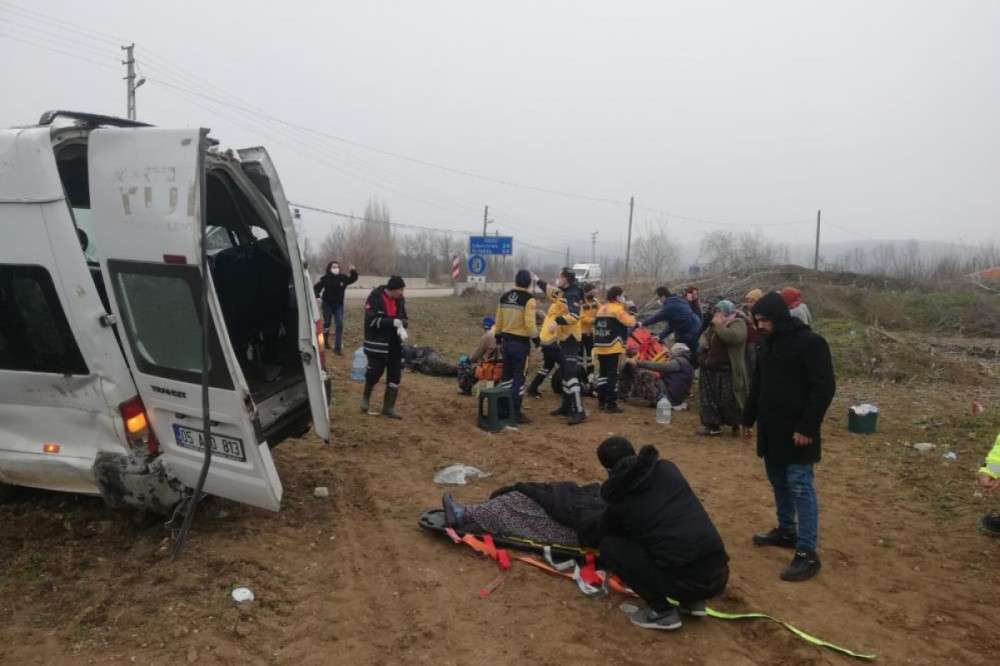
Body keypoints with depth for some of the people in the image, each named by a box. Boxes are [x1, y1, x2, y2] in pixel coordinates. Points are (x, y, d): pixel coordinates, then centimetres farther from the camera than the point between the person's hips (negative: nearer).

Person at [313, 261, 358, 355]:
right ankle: (325, 341, 42)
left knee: (339, 326, -7)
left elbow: (353, 279, 4)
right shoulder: (325, 278, -10)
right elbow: (316, 287, -4)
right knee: (326, 324, 14)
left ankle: (337, 348, -5)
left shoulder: (343, 278, -4)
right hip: (327, 304, -2)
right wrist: (317, 295, -22)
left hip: (339, 305, 2)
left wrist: (353, 272, -16)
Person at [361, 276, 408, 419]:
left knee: (395, 376, 4)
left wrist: (401, 326, -14)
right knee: (374, 373, 2)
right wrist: (393, 322, -24)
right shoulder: (375, 298, -15)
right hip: (377, 344, -5)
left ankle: (388, 407, 15)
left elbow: (404, 319, 10)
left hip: (395, 345, 6)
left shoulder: (400, 300, 2)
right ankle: (366, 397, 32)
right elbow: (372, 321, -21)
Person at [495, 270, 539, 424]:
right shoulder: (529, 299, -14)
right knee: (519, 377, 0)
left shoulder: (504, 297, 6)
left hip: (506, 340, 6)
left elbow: (499, 320, 12)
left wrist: (499, 338, 24)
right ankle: (516, 411, 3)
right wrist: (536, 337, -3)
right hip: (521, 343, -6)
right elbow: (530, 324, -19)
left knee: (507, 374, 16)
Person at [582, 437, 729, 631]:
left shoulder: (619, 505, 2)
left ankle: (662, 611, 9)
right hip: (719, 574, 6)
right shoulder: (668, 468, 11)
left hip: (683, 581, -5)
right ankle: (693, 601, 21)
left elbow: (590, 538, 24)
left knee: (608, 547, 8)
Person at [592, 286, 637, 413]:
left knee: (602, 373, 14)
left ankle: (601, 401, 19)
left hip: (600, 347, 8)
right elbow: (630, 323, -15)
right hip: (613, 347, -8)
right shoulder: (618, 309, -9)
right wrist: (632, 312, 0)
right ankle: (611, 404, -6)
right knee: (612, 375, -5)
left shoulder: (601, 309, 15)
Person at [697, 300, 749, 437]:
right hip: (709, 370, 8)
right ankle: (713, 426, 22)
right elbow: (704, 336, 27)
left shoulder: (738, 323, -10)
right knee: (709, 399, 11)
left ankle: (735, 425, 19)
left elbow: (734, 337, -30)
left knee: (729, 401, 0)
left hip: (726, 372, -8)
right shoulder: (714, 325, 13)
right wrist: (704, 343, 3)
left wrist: (719, 326, -21)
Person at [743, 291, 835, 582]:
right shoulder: (769, 344, 11)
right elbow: (757, 385, 19)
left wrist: (807, 427, -20)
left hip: (796, 432, -8)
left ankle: (807, 553, -1)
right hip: (771, 429, 8)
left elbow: (824, 388, -18)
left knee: (800, 488, -6)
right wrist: (749, 419, 18)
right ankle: (786, 531, 32)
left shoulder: (810, 343, -14)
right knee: (778, 483, 17)